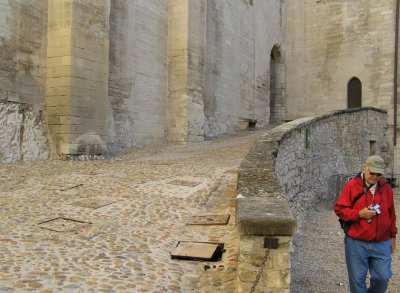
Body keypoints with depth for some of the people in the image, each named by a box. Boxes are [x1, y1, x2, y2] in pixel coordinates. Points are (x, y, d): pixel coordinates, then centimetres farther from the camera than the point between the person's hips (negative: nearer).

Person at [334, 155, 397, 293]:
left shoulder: (386, 188, 6)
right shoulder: (352, 185, -6)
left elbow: (391, 214, 15)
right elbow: (339, 209, -6)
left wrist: (392, 236, 15)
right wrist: (359, 214, -18)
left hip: (382, 244, 3)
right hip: (356, 243, -3)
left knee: (383, 277, 4)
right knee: (357, 280, 4)